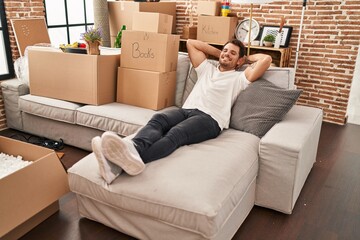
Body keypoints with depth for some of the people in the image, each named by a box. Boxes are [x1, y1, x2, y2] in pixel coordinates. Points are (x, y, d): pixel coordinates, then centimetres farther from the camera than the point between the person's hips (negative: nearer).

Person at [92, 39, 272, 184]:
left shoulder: (239, 78, 21)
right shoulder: (207, 68, 33)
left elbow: (266, 59, 11)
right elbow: (191, 43, 38)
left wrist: (246, 57, 29)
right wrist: (219, 53, 39)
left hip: (210, 119, -5)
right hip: (186, 110, 5)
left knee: (175, 134, -36)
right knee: (157, 120, -31)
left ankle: (132, 157, -65)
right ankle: (132, 150, -62)